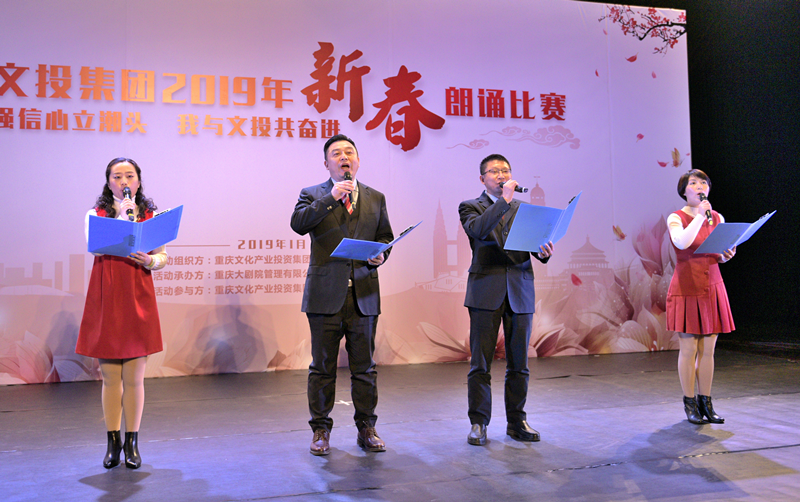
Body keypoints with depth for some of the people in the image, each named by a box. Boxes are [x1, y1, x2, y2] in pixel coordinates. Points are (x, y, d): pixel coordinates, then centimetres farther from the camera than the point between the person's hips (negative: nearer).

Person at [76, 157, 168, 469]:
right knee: (110, 377, 4)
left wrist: (149, 261, -15)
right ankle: (113, 442, 15)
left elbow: (163, 257, 6)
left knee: (134, 377, 1)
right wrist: (121, 218, -12)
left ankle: (132, 443, 12)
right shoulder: (95, 214, 9)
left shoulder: (152, 215, 10)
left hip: (138, 298, 0)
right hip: (105, 298, 0)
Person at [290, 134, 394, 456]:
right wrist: (331, 197, -17)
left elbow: (385, 236, 17)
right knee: (323, 367, 5)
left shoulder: (375, 198, 14)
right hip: (325, 295, -2)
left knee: (364, 366, 7)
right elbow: (298, 224, -13)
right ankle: (320, 430, 17)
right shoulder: (313, 195, 5)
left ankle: (366, 429, 19)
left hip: (364, 295, 2)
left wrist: (381, 255, -4)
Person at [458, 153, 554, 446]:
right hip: (486, 292, -3)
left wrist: (543, 251, -14)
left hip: (520, 291, 3)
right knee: (480, 363, 0)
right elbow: (477, 230, -15)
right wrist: (504, 200, -16)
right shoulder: (471, 207, 7)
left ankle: (516, 422, 19)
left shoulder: (524, 209, 18)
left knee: (518, 364, 7)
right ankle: (478, 424, 10)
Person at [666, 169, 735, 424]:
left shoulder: (717, 218, 10)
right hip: (686, 289, -4)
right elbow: (682, 243, -24)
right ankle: (690, 403, 11)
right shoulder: (676, 218, -4)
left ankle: (705, 402, 16)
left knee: (708, 349, 6)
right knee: (688, 349, -1)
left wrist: (726, 255, -7)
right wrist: (700, 215, -18)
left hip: (712, 288, 4)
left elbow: (721, 254, 16)